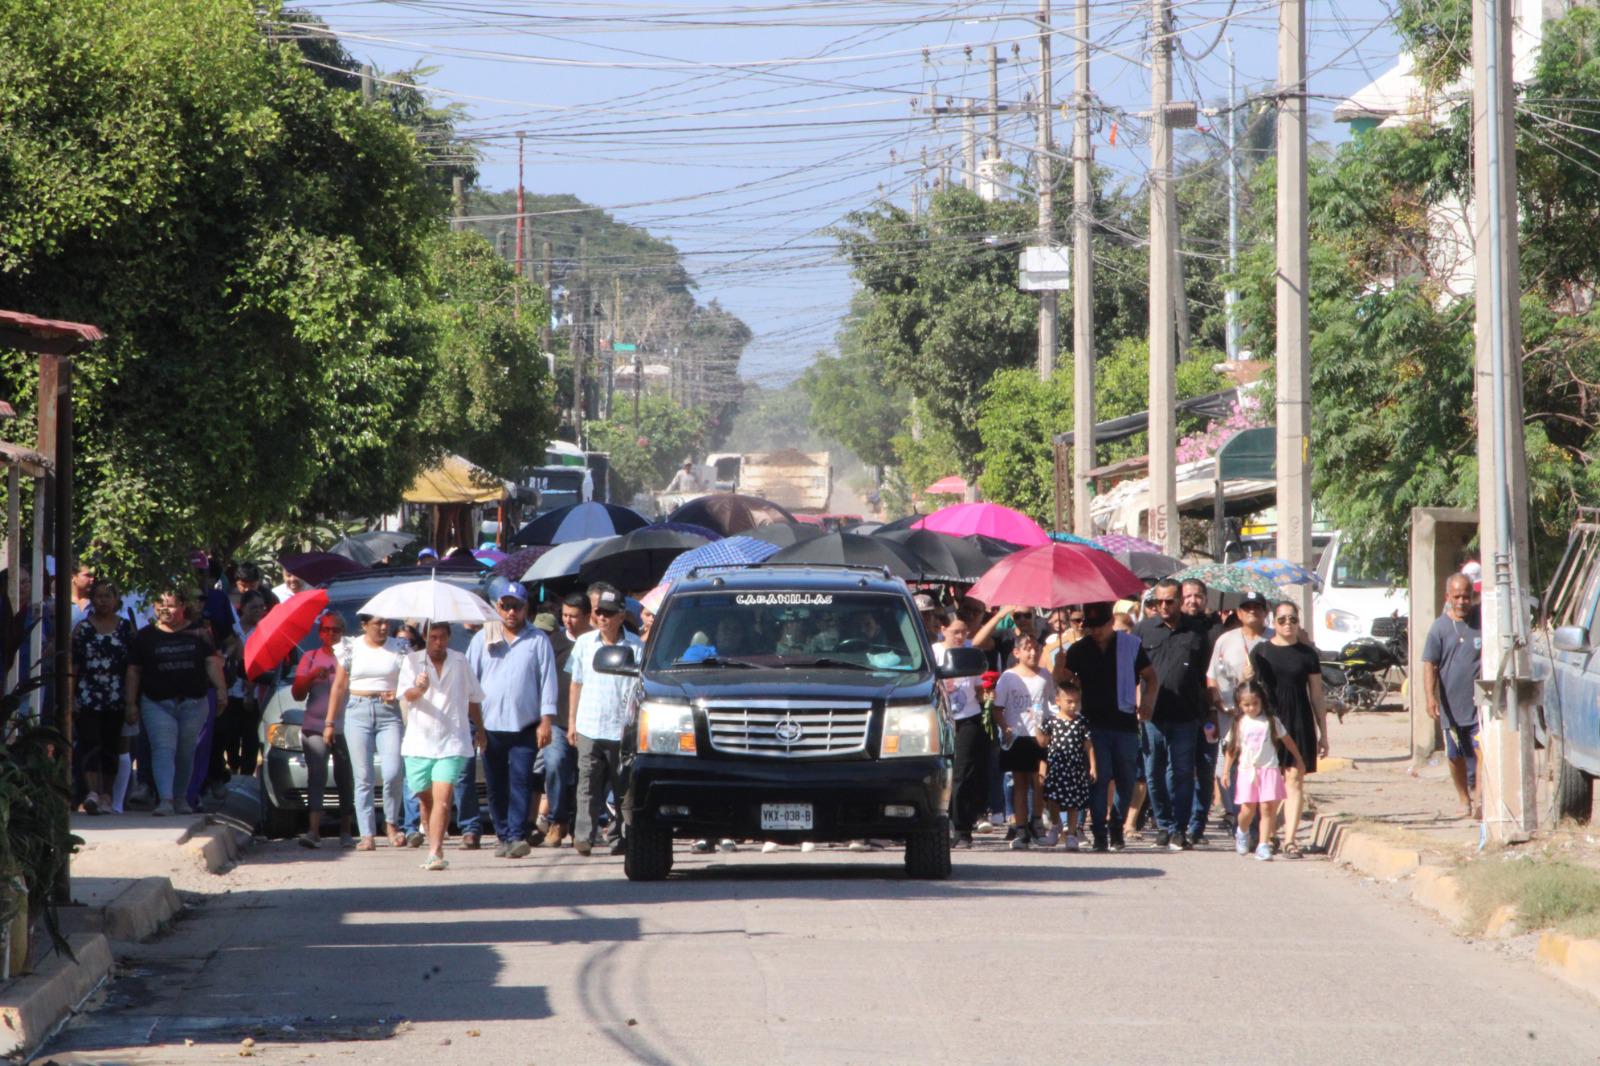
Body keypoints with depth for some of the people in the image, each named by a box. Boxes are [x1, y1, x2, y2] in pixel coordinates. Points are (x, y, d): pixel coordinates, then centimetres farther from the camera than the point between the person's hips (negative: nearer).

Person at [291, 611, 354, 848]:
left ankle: (345, 831, 11)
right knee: (317, 775, -12)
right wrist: (312, 676, -8)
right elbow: (297, 693, 10)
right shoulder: (310, 657, 15)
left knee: (345, 779, 3)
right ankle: (313, 831, -21)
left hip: (344, 728, 0)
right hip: (315, 726, 0)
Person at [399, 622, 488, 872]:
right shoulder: (412, 661, 2)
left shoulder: (460, 662, 7)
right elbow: (407, 695, -12)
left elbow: (473, 699, 19)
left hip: (452, 743, -1)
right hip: (419, 742, 1)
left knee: (442, 798, -15)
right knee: (426, 799, 10)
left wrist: (480, 731, 25)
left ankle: (435, 852, -21)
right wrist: (419, 689, -35)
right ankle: (434, 847, 25)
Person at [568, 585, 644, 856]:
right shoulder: (584, 643, 8)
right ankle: (583, 836, -5)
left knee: (623, 787, 3)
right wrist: (572, 721, 11)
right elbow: (576, 684, 15)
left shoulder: (636, 646, 0)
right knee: (588, 786, -4)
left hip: (622, 730, -1)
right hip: (588, 729, 1)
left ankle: (618, 838, 11)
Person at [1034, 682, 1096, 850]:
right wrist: (1037, 725, -8)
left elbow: (1089, 746, 5)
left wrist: (1093, 766, 1)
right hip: (1056, 768, -1)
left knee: (1073, 804, 4)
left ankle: (1072, 834, 15)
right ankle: (1055, 825, 19)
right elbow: (1042, 742, 1)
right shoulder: (1051, 722, 2)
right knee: (1051, 798, -10)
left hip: (1076, 769, 1)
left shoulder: (1081, 723, 2)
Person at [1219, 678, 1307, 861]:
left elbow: (1288, 741, 12)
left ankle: (1264, 845, -6)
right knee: (1247, 809, -2)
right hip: (1247, 770, 1)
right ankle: (1242, 832, 29)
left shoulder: (1271, 722, 4)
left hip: (1269, 769, -1)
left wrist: (1299, 761, 15)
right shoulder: (1239, 724, 6)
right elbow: (1232, 749, 11)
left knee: (1267, 807, -9)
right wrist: (1226, 772, 6)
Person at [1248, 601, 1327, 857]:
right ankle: (1264, 837, 13)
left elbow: (1316, 696, 10)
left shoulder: (1307, 654, 7)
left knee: (1295, 778, -7)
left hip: (1299, 723, 0)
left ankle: (1290, 839, -11)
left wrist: (1323, 733, 7)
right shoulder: (1261, 651, 7)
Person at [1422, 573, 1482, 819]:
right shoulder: (1440, 627, 0)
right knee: (1456, 757, 12)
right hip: (1452, 705, 2)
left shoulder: (1483, 621, 0)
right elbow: (1430, 665, -3)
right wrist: (1430, 696, -17)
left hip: (1480, 704, -2)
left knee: (1482, 752, -15)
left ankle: (1480, 800, -16)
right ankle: (1464, 801, 28)